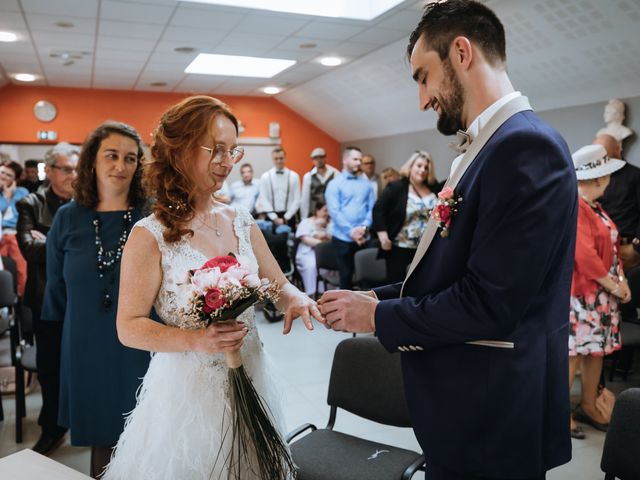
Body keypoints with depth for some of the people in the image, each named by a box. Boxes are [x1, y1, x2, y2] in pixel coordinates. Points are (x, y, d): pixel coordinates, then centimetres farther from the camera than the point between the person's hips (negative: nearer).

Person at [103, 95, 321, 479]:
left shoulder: (242, 221, 1)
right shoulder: (150, 235, -14)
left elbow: (279, 284, 7)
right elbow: (129, 327, -12)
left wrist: (295, 298, -16)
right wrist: (195, 339, -27)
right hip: (188, 388, -5)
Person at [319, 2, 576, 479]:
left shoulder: (526, 145, -21)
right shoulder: (491, 146, 9)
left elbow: (490, 302, -26)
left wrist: (378, 315, -15)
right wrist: (374, 297, 1)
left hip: (488, 415, -9)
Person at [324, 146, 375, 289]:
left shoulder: (366, 183, 10)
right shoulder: (335, 184, 1)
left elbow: (372, 208, 4)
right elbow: (334, 212, -8)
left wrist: (364, 227, -14)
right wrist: (351, 232, -16)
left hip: (364, 238, 3)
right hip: (343, 238, -3)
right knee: (346, 275, 6)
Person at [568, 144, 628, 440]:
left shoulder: (593, 206, 14)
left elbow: (609, 246, 15)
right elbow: (584, 254, -23)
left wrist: (619, 279, 1)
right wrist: (612, 284, -14)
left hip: (600, 291, 10)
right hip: (580, 291, -9)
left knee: (597, 349, 13)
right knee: (575, 351, -5)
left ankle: (588, 406, 25)